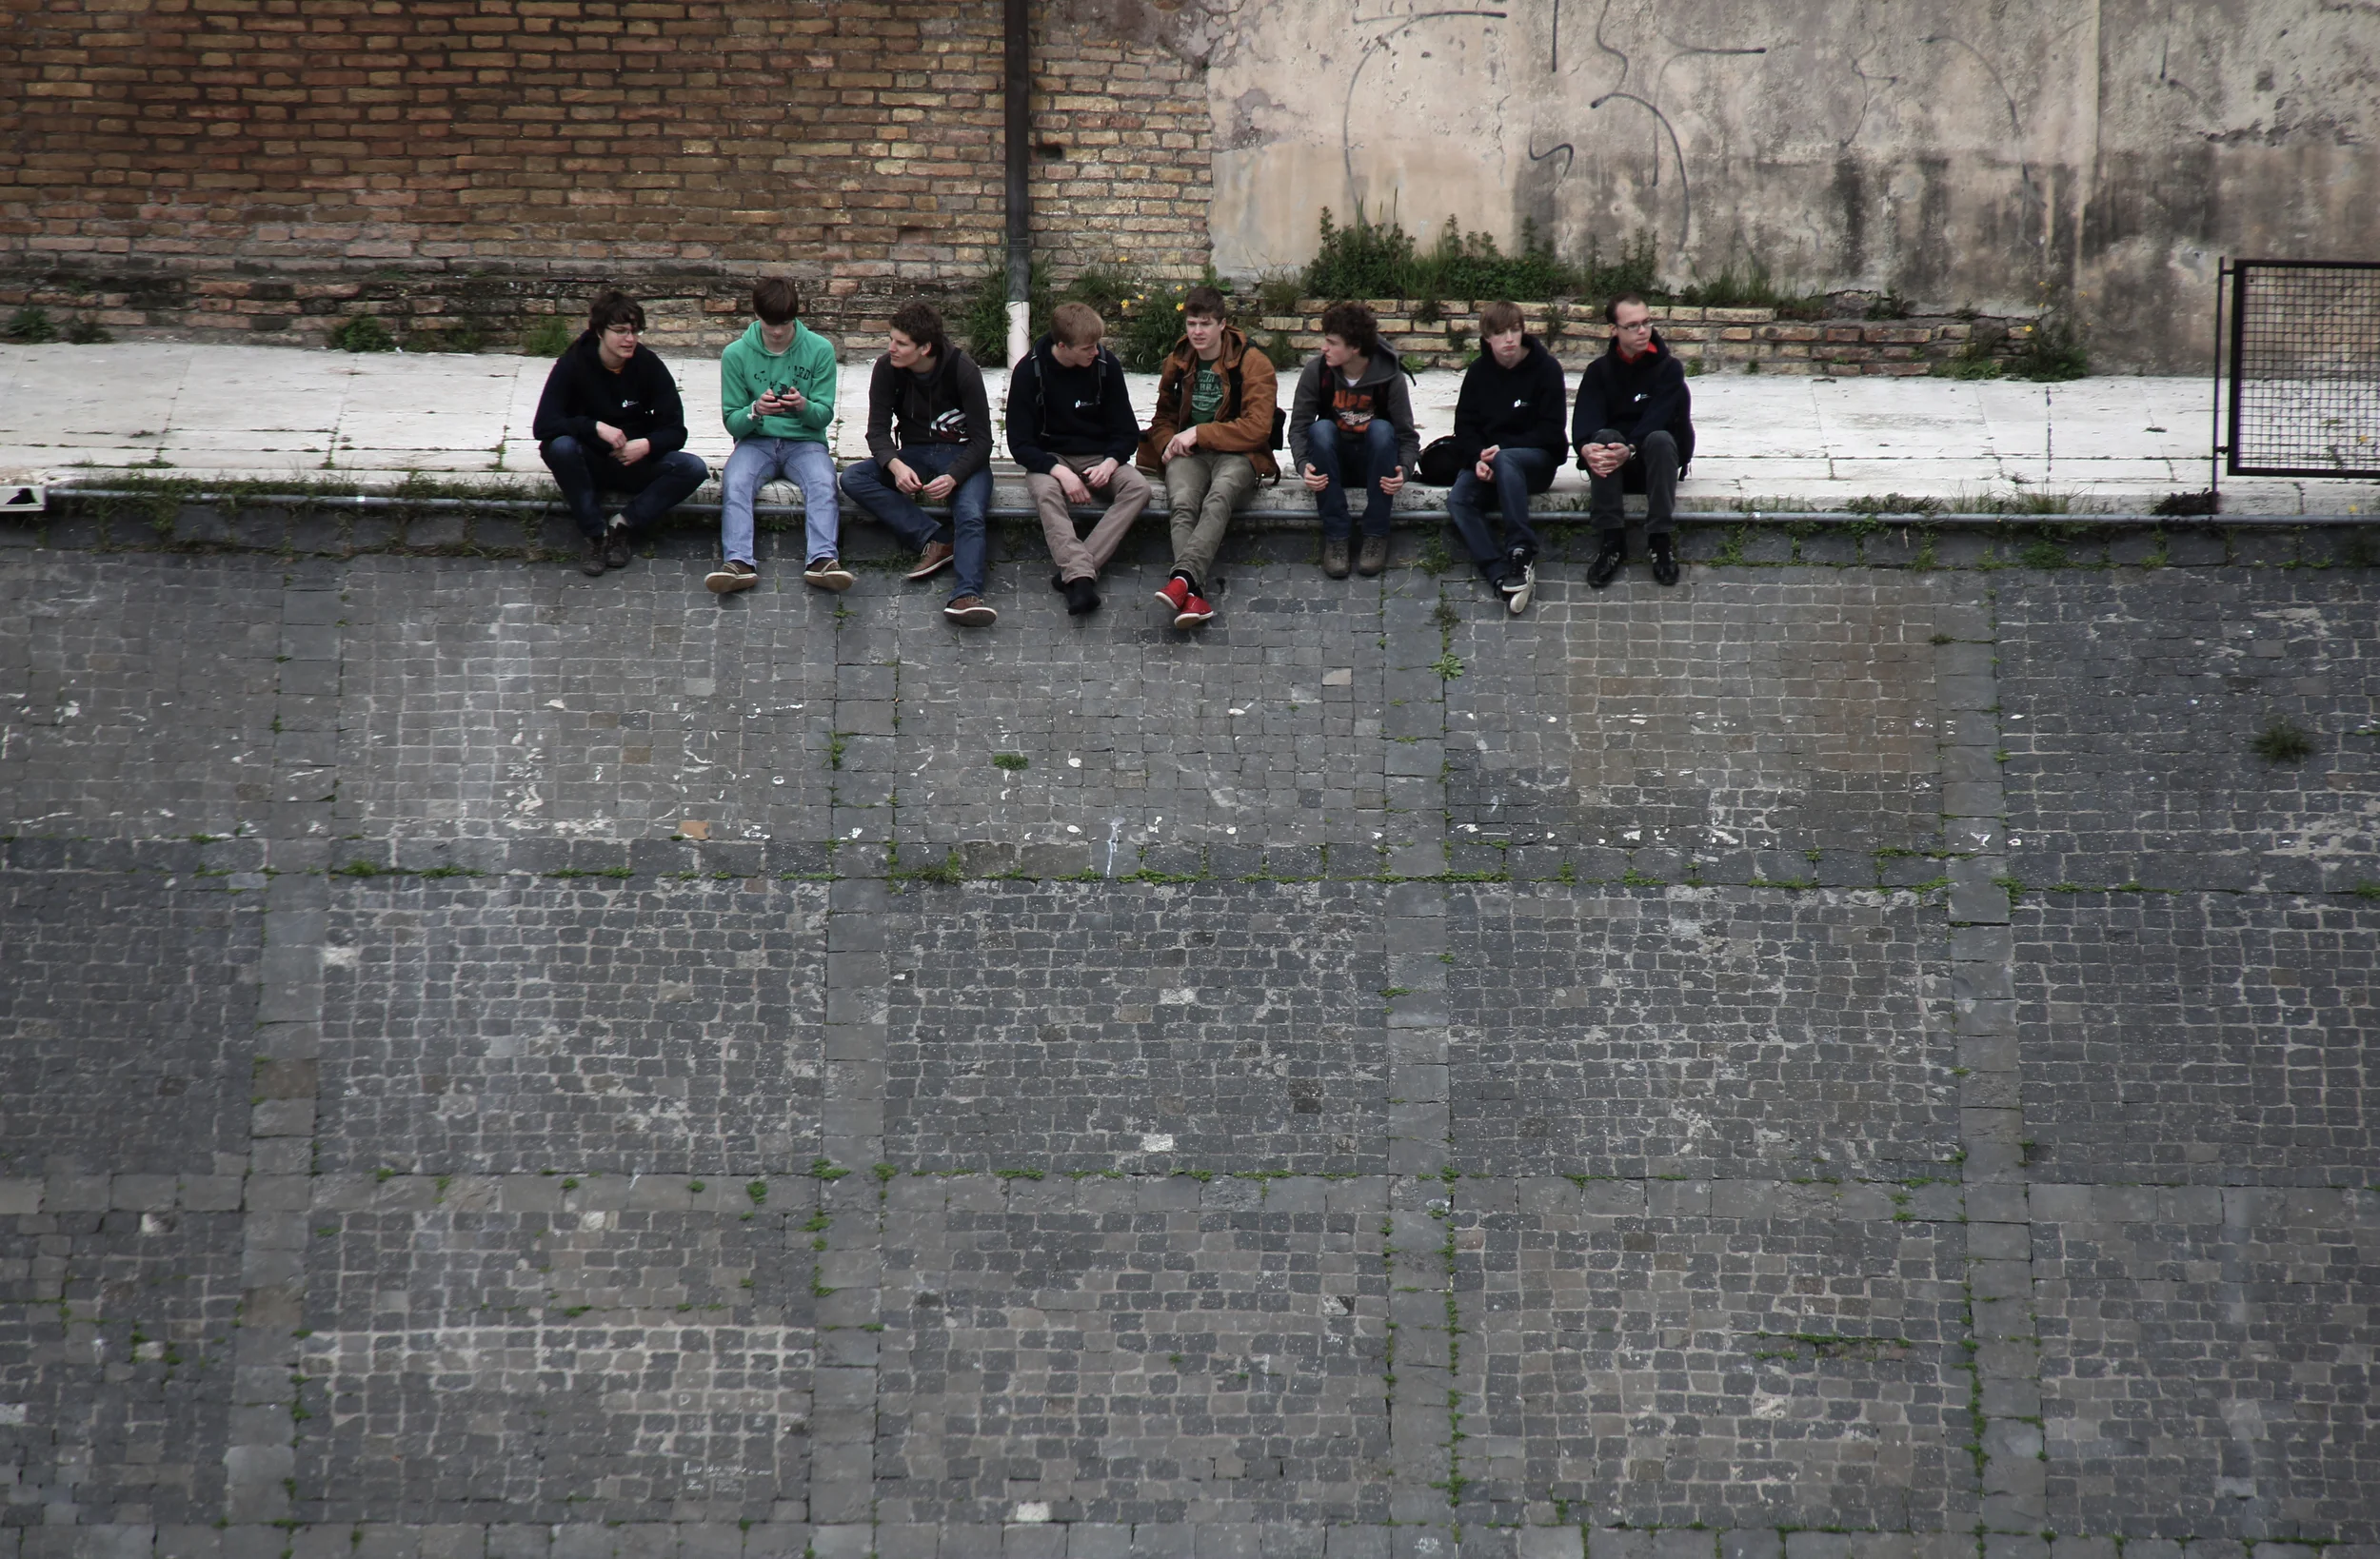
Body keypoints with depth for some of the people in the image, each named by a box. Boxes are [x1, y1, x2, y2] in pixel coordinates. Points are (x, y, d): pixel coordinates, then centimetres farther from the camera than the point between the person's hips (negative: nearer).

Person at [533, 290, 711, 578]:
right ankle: (595, 535, -20)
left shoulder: (649, 367, -8)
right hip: (590, 465, -2)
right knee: (559, 446, -35)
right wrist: (595, 427, -33)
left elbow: (675, 431, -7)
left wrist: (647, 445, -29)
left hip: (636, 464, 2)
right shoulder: (572, 365, -12)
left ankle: (623, 527, -11)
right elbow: (543, 425, -21)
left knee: (694, 468, -24)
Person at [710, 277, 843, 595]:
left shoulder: (820, 349, -2)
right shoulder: (736, 354, -1)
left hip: (805, 441, 0)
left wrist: (804, 406, -24)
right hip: (756, 441, 0)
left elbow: (825, 414, -1)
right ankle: (739, 563, -43)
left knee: (823, 483, -33)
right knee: (734, 484, -31)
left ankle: (823, 560, -45)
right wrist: (755, 411, -24)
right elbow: (731, 422, -1)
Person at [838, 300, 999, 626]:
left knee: (970, 514, -35)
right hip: (913, 455, 4)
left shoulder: (962, 370, -15)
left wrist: (953, 477, -31)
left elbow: (982, 439, -13)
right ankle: (936, 539, -28)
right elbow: (878, 431, -5)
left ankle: (966, 595, -53)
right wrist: (896, 466, -28)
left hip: (962, 455, -4)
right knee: (853, 478, -23)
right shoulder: (887, 369, -7)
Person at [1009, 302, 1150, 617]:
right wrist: (1059, 471, -27)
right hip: (1049, 459, -2)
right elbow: (1019, 442, -10)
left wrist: (1110, 463, -19)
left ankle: (1074, 571, -38)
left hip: (1099, 457, 2)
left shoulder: (1106, 365, -5)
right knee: (1045, 491, -38)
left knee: (1140, 488, -28)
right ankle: (1081, 575, -50)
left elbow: (1127, 431, 3)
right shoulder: (1030, 370, -11)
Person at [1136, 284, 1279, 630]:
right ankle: (1194, 595, -49)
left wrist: (1200, 433, -12)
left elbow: (1257, 428, -8)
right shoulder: (1178, 362, 16)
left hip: (1237, 454, -3)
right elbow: (1163, 417, 30)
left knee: (1218, 498, -39)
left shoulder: (1253, 363, 0)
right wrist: (1169, 443, 5)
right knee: (1183, 503, -33)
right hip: (1188, 454, 3)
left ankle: (1183, 576, -56)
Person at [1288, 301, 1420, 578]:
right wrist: (1303, 465, -31)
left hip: (1373, 461, -1)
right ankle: (1335, 536, -26)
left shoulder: (1390, 376, -15)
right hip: (1331, 462, 1)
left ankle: (1376, 536, -23)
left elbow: (1407, 435, -13)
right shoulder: (1316, 370, -13)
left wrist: (1404, 470, -33)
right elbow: (1298, 427, -11)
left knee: (1382, 429, -31)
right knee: (1321, 428, -30)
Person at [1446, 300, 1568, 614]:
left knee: (1504, 460, -39)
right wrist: (1477, 459, -16)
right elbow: (1465, 426, 5)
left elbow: (1550, 431, -8)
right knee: (1458, 500, -27)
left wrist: (1502, 448, -19)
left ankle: (1521, 552, -37)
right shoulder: (1478, 372, 7)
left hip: (1538, 460, -4)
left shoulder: (1545, 368, -4)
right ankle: (1501, 575, -39)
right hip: (1487, 458, 4)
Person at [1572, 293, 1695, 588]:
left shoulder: (1668, 368, 1)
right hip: (1612, 464, 1)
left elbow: (1657, 419, -17)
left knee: (1660, 439, -34)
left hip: (1652, 462, -1)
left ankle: (1659, 540, -32)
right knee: (1605, 436, -32)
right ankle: (1611, 540, -34)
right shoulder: (1599, 370, 7)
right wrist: (1586, 447, -36)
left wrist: (1630, 450, -37)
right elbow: (1584, 419, -11)